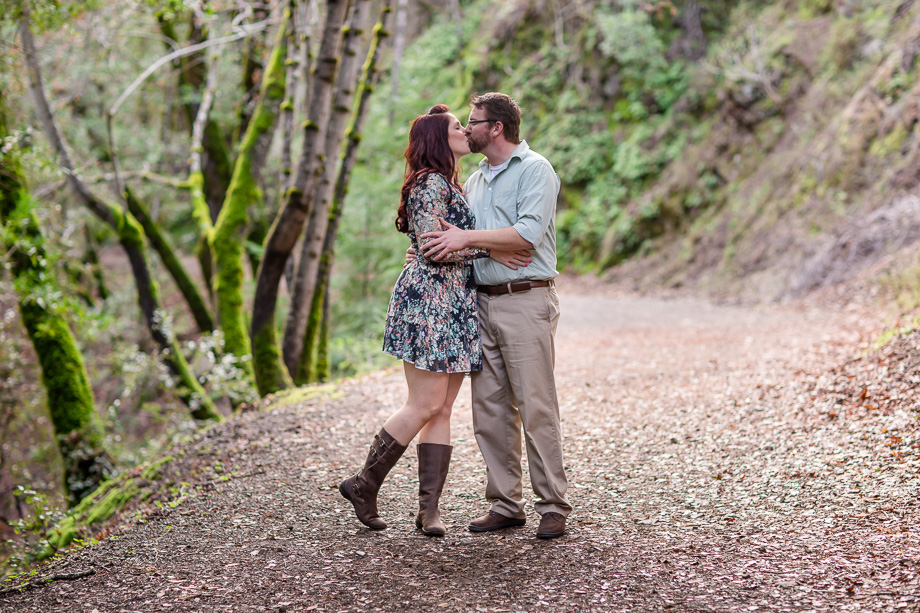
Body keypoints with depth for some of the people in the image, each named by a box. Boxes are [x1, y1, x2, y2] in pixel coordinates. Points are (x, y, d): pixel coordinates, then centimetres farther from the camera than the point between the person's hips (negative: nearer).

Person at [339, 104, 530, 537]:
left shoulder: (450, 186, 22)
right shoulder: (430, 184, -9)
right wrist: (491, 249, -14)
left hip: (456, 306, 10)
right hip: (428, 301, -10)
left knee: (442, 410, 3)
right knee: (425, 405, -10)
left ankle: (429, 508, 3)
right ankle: (364, 484, 2)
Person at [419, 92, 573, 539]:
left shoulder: (535, 170, -4)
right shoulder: (475, 180, 20)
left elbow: (529, 234, -17)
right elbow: (454, 231, 25)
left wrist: (466, 238, -18)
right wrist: (431, 248, 3)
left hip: (525, 301, -7)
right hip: (481, 302, 8)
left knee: (536, 407, -6)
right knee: (489, 409, 6)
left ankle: (553, 506, 1)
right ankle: (505, 505, 13)